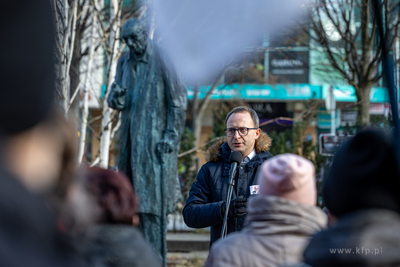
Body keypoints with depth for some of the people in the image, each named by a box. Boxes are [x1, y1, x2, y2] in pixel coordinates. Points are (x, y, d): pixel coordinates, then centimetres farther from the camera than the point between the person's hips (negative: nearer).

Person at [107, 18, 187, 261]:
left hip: (155, 139, -7)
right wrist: (117, 97, -11)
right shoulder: (125, 63, 12)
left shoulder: (160, 62, -7)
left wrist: (170, 138, -13)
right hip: (132, 139, 7)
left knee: (153, 198, -9)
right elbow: (116, 101, 15)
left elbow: (178, 102, -8)